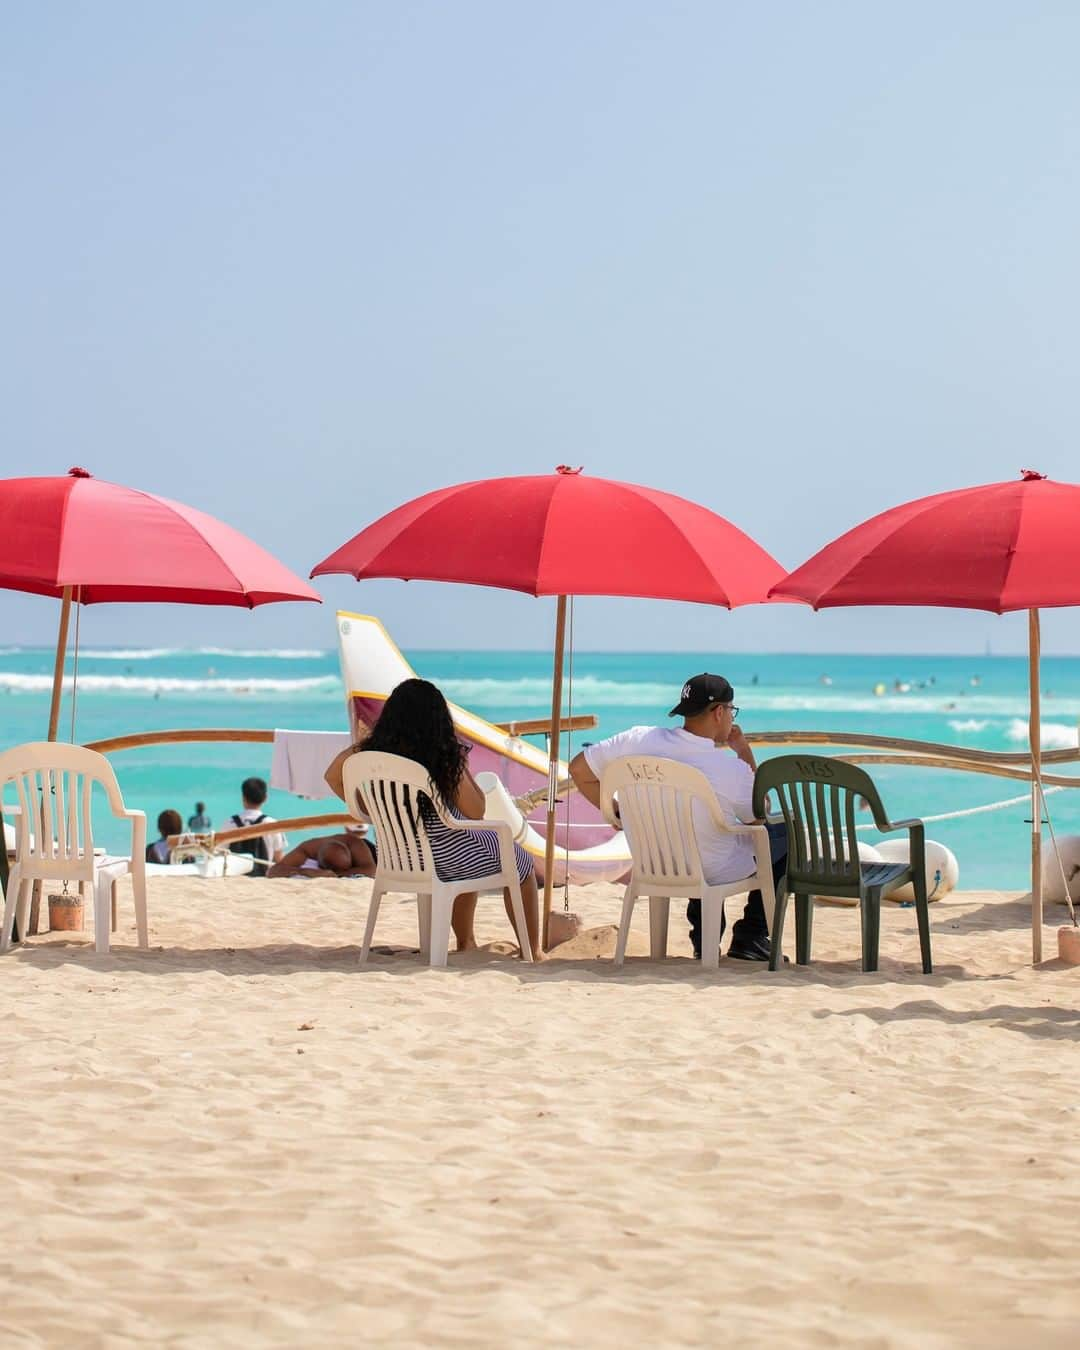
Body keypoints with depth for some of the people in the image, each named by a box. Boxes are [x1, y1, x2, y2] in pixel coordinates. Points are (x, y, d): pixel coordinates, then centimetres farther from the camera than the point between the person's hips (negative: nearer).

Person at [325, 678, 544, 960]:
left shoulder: (372, 750, -9)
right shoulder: (446, 758, -21)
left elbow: (333, 777, 4)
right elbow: (476, 813, -15)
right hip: (446, 857, -6)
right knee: (521, 862, 24)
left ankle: (466, 943, 44)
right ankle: (533, 951, 30)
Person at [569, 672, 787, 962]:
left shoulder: (637, 740, -16)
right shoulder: (731, 769, -24)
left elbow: (579, 769, -4)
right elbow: (760, 813, -3)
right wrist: (745, 752, -2)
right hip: (715, 874, -5)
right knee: (787, 835, 17)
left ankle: (704, 937, 35)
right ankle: (750, 936, 21)